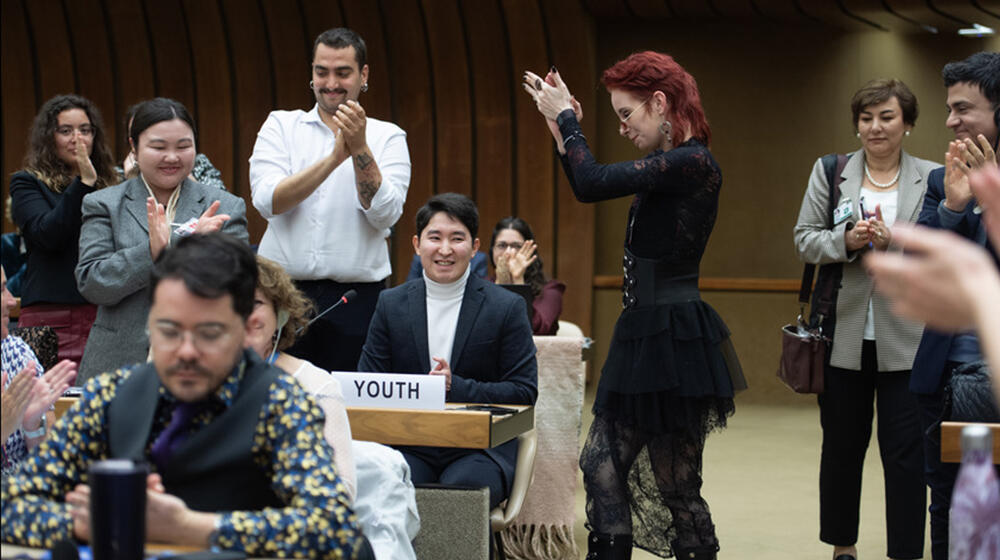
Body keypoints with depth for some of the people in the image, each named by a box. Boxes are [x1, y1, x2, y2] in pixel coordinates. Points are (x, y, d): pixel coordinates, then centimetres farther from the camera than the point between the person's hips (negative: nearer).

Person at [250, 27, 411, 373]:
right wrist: (335, 156, -14)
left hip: (355, 299, 0)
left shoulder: (388, 137, 7)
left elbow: (384, 215, -6)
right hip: (283, 292, 0)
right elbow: (267, 201, -7)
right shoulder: (280, 126, 9)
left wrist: (360, 148, -16)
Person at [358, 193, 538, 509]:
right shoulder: (391, 304, 11)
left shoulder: (508, 307, 3)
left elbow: (525, 391, 0)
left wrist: (456, 388, -15)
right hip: (409, 445, 2)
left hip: (481, 449, -1)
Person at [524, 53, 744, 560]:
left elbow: (591, 184, -23)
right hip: (642, 334, 10)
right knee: (602, 465, 10)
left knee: (676, 483, -1)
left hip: (674, 341, -10)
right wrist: (563, 132, 14)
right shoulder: (669, 166, 13)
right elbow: (589, 190, 22)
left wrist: (566, 120, -9)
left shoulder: (693, 164, -17)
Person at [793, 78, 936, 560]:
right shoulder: (829, 172, 5)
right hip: (845, 335, 2)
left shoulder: (932, 178, 1)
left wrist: (894, 243, -18)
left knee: (906, 454, -2)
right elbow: (804, 240, 4)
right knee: (841, 447, 13)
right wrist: (847, 240, -14)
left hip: (906, 339, -2)